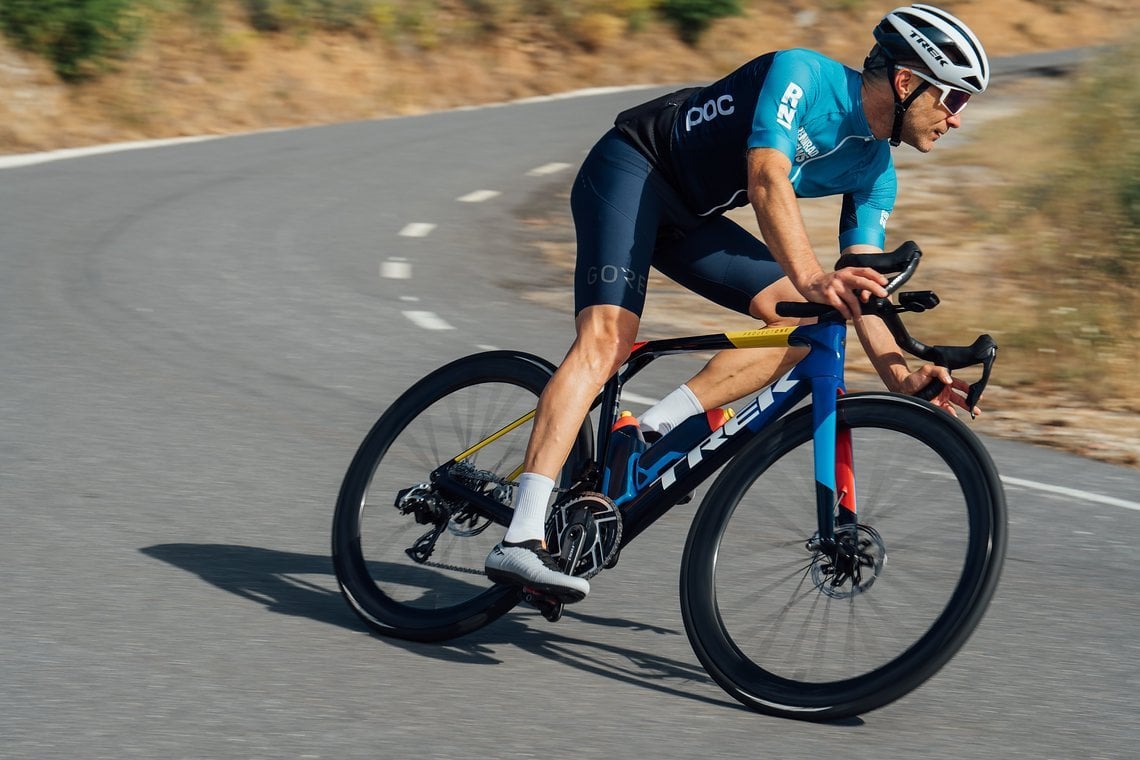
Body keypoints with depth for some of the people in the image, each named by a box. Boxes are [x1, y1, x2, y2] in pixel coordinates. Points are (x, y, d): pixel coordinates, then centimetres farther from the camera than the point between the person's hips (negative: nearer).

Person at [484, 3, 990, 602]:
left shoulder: (874, 173, 1)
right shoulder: (803, 73, -21)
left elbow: (861, 289, -3)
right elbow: (767, 178, -35)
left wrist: (899, 374, -20)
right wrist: (812, 277, -50)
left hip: (689, 216, 9)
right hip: (632, 169, -9)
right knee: (607, 340, -27)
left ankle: (648, 436, -10)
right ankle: (520, 542, -37)